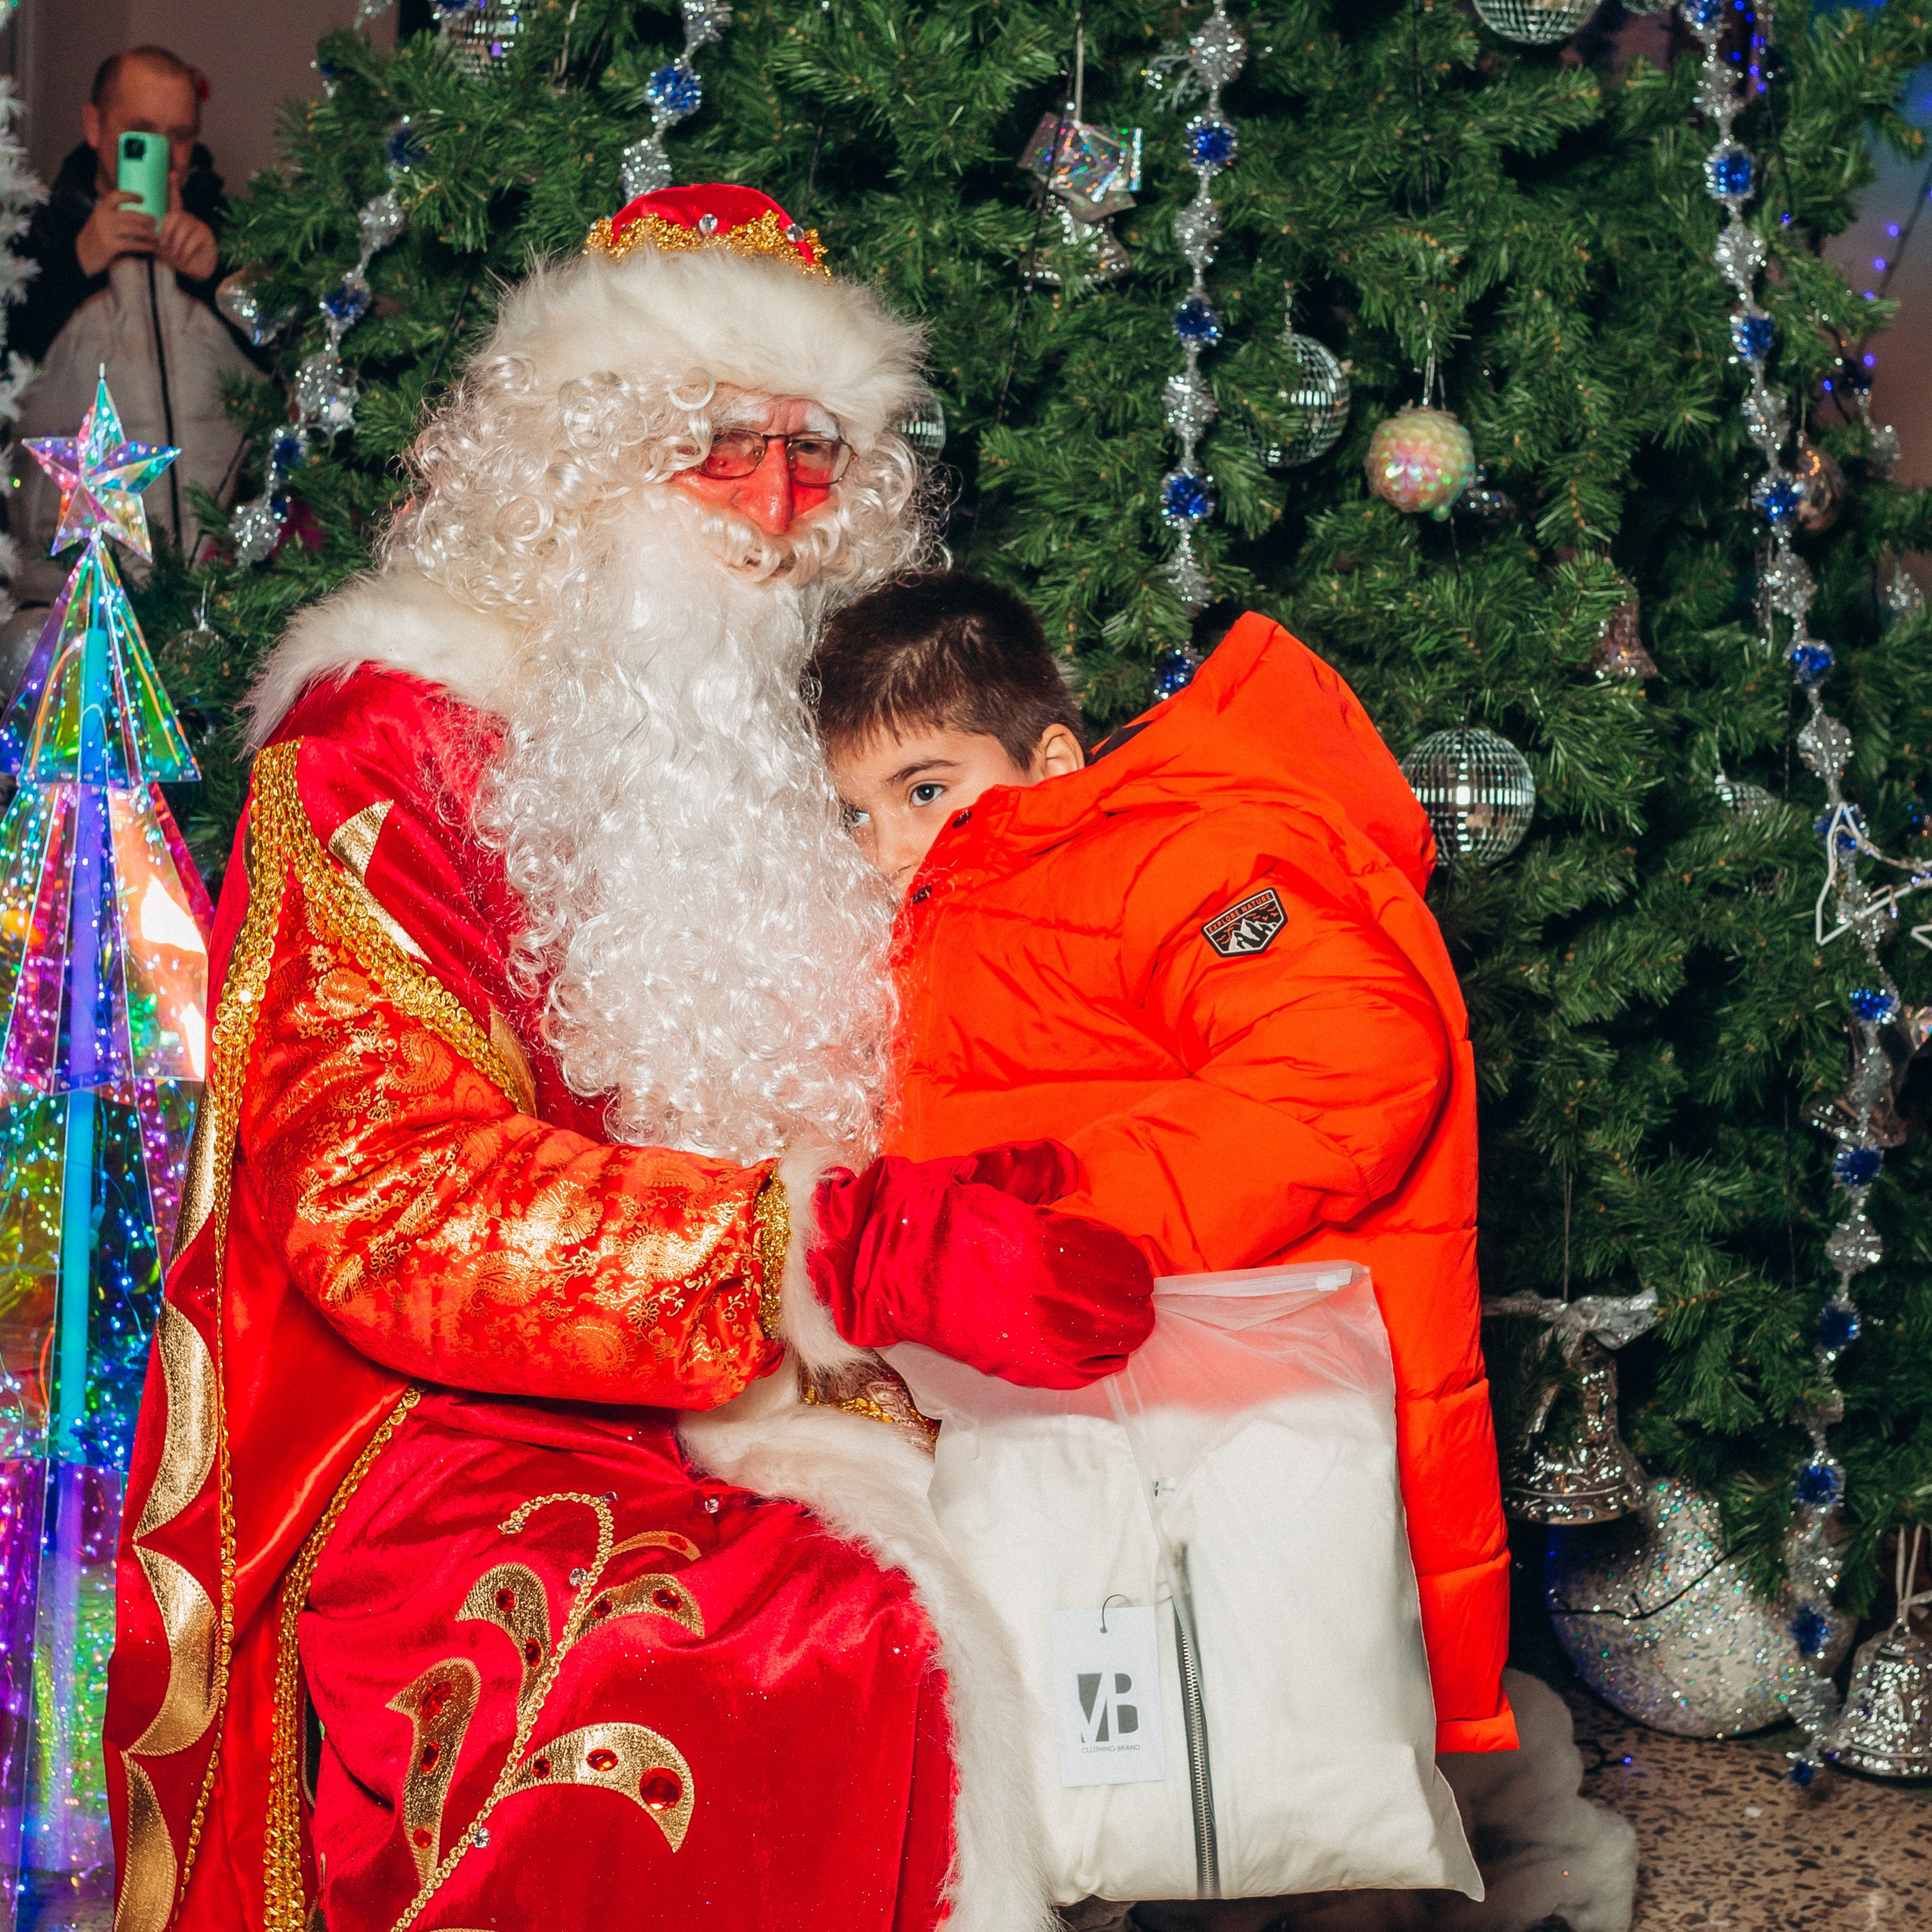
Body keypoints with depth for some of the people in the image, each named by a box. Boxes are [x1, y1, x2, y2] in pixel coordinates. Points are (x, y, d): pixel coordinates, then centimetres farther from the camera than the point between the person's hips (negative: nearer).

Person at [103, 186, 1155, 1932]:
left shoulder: (759, 751, 18)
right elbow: (385, 1194, -17)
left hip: (734, 1410, 7)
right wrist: (871, 1252, -24)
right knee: (816, 1659, -33)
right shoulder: (384, 740, -4)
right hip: (423, 1445, -7)